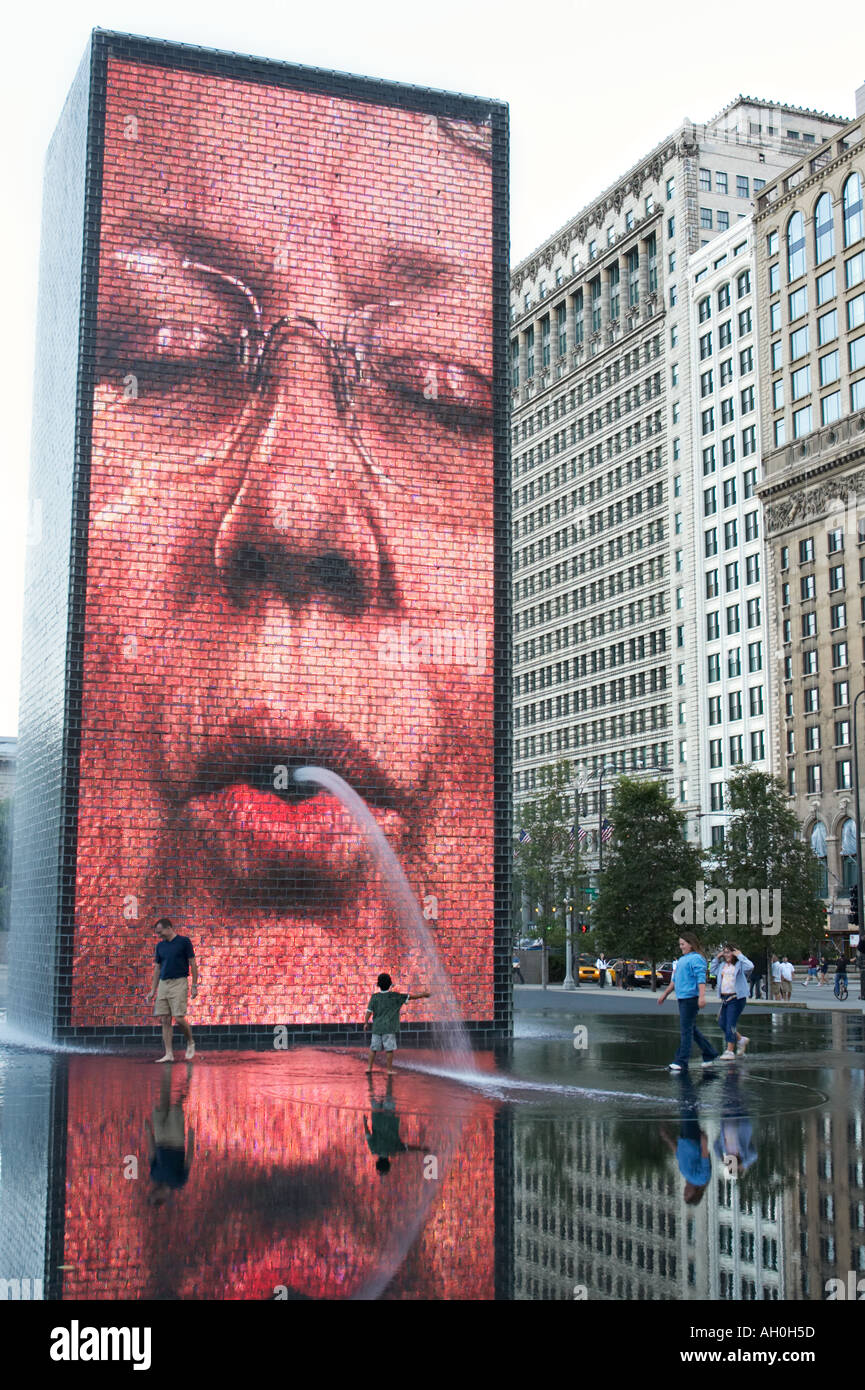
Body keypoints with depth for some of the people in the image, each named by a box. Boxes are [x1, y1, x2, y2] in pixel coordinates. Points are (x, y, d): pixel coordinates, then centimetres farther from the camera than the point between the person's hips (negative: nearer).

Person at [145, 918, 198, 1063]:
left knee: (179, 1018, -12)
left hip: (179, 983, -6)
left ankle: (190, 1043, 13)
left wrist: (194, 985, -7)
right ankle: (169, 1054, 4)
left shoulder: (184, 941, -4)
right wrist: (153, 990, 13)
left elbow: (193, 964, -3)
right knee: (165, 1021, 1)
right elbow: (157, 968, 17)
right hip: (163, 984, 6)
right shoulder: (160, 946, 13)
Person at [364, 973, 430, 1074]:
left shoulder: (374, 997, 1)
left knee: (373, 1048, 12)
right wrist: (422, 995, 16)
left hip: (376, 1027, 3)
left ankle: (369, 1067, 14)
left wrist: (366, 1023, 12)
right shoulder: (395, 996, -4)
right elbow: (410, 997, 4)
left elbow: (369, 1011, -2)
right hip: (389, 1028, -3)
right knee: (390, 1049, 2)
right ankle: (389, 1069, 2)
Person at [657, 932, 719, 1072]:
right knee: (692, 1029, 14)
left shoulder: (696, 958, -9)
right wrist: (665, 994, 32)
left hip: (691, 998, -10)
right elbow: (675, 979, 28)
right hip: (682, 998, 10)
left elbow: (701, 978, -19)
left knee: (685, 1030, -8)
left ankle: (681, 1062, -6)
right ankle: (710, 1055, 24)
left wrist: (702, 996, -29)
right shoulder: (682, 959, 20)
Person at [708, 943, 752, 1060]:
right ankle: (741, 1039, 30)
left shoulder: (739, 964, -6)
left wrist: (740, 956, -16)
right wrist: (717, 958, 18)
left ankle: (730, 1051, -7)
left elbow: (750, 967, -26)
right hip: (725, 998, 8)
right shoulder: (722, 965, 14)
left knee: (730, 1023, -10)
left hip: (736, 998, -8)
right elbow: (712, 971, 29)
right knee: (723, 1024, 10)